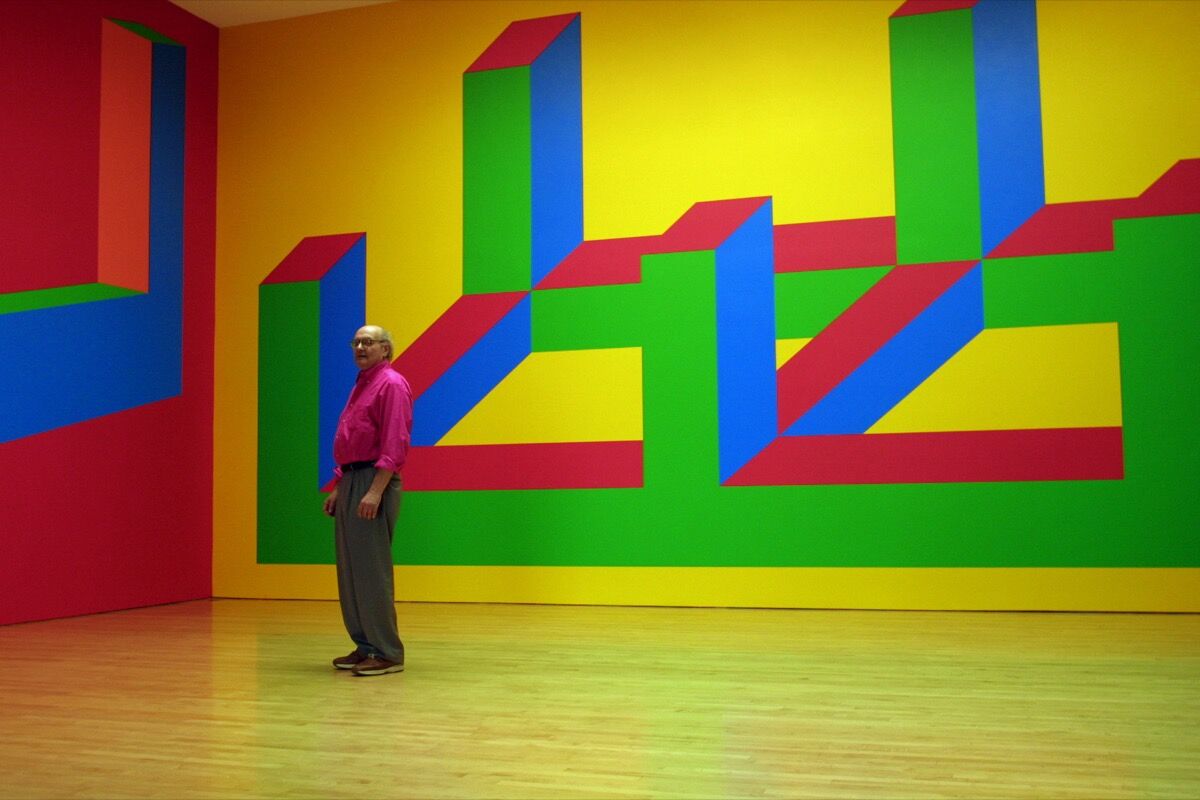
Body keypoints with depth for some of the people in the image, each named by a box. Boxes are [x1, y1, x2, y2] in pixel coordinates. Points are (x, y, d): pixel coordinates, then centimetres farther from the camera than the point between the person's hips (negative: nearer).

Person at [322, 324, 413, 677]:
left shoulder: (391, 384, -8)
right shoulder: (361, 387, 21)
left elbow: (395, 443, -18)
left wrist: (375, 491, -25)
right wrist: (339, 488, 17)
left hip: (374, 484, -10)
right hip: (350, 482, 10)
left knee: (371, 569, -10)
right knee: (350, 570, 10)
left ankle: (387, 652, -4)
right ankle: (365, 646, 17)